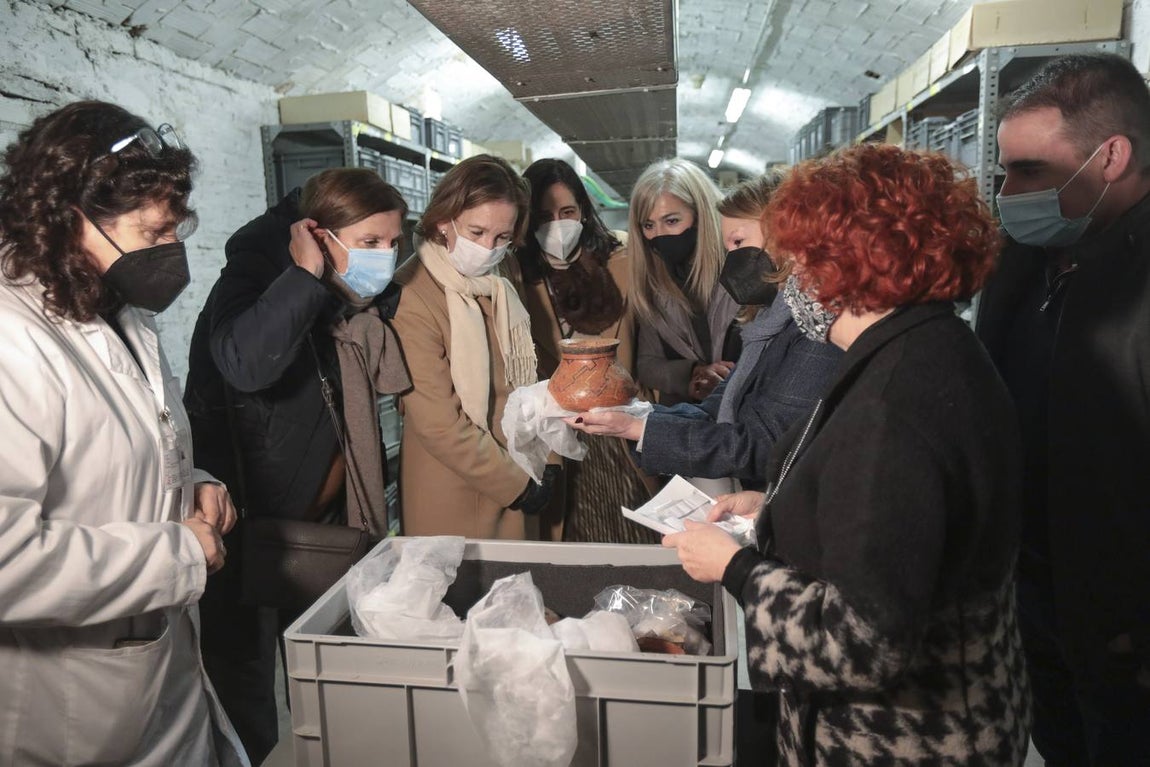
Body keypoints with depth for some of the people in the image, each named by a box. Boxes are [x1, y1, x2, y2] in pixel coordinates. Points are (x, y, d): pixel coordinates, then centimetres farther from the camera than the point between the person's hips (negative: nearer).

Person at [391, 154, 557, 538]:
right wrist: (517, 485, -13)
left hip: (524, 473, 6)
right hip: (456, 497, -6)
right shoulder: (411, 298, -20)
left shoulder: (505, 275, 1)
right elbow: (439, 426, -20)